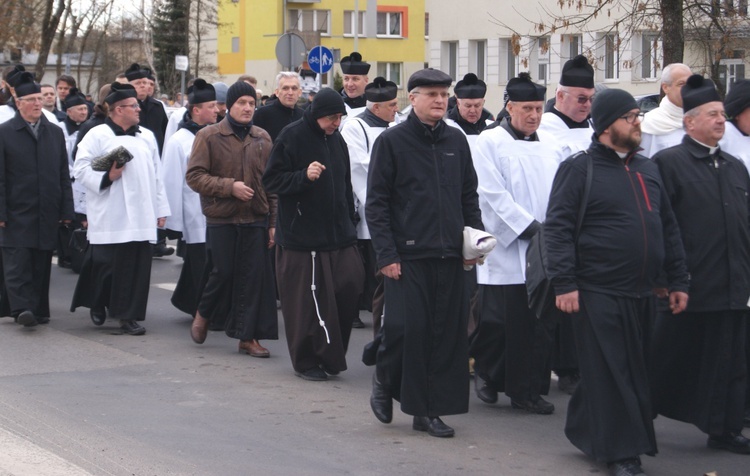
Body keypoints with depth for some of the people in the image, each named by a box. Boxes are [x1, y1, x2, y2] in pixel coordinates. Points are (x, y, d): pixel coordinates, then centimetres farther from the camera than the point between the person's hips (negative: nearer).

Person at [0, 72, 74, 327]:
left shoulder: (55, 133, 12)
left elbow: (64, 176, 13)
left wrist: (66, 210, 7)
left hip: (47, 215, 4)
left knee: (41, 265, 7)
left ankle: (39, 311, 14)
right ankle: (22, 309, -12)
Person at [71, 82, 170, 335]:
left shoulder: (146, 137, 14)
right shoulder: (97, 136, -2)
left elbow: (156, 175, 16)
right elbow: (80, 168, -6)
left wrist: (161, 209, 14)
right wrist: (107, 177, -19)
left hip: (140, 217, 4)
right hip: (109, 217, -4)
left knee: (137, 266, 0)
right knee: (105, 264, 1)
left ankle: (129, 315, 6)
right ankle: (97, 304, 26)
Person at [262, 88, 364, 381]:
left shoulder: (337, 140, 13)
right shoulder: (291, 137, -8)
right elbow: (271, 181, -10)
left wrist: (350, 220, 19)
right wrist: (304, 176, -24)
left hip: (339, 235, 6)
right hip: (302, 236, -6)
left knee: (350, 285, -2)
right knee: (306, 301, -3)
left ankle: (331, 354, 14)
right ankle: (306, 362, 12)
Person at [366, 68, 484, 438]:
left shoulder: (456, 141, 12)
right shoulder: (392, 141, -2)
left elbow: (469, 196, 20)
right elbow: (376, 203, -4)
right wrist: (386, 254, -10)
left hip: (449, 255, 5)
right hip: (408, 256, -4)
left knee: (447, 332, 2)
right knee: (406, 328, -10)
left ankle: (428, 410, 11)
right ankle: (384, 383, 18)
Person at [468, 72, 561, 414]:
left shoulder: (548, 146, 16)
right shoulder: (490, 142, -2)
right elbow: (493, 195, -10)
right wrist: (530, 228, -15)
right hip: (505, 250, -5)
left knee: (541, 324, 3)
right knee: (498, 322, -3)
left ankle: (529, 390, 11)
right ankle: (486, 373, 21)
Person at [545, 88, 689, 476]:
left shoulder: (647, 169, 15)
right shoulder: (579, 168, -5)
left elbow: (668, 229, 19)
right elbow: (558, 227, -10)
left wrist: (677, 281, 14)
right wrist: (564, 284, -17)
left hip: (641, 294, 7)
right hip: (598, 293, -7)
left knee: (633, 371, 12)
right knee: (608, 374, -2)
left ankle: (585, 432, 26)